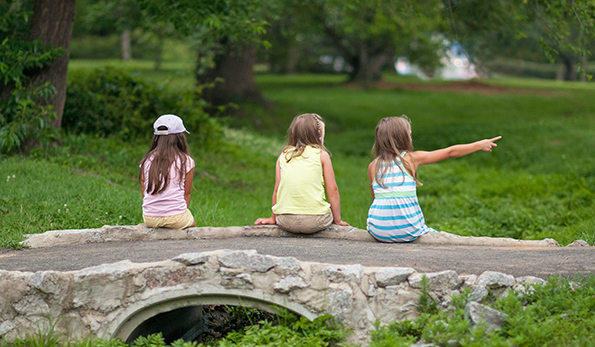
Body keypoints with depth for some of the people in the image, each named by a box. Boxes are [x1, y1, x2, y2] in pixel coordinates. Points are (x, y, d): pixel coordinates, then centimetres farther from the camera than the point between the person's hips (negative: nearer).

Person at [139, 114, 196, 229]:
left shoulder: (146, 161, 6)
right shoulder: (186, 161, -4)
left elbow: (144, 193, 8)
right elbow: (187, 193, 2)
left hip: (149, 219, 4)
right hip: (176, 218, -4)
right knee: (192, 223, 30)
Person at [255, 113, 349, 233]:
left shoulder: (283, 156, 11)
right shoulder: (322, 155, 3)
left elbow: (277, 189, 12)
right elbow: (332, 190, 2)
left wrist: (273, 218, 22)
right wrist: (337, 220, 11)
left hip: (285, 222, 3)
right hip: (316, 221, -3)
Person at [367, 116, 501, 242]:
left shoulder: (373, 166, 4)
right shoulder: (411, 158, -1)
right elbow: (451, 152, 8)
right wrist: (479, 145, 19)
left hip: (378, 232, 2)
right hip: (407, 233, -2)